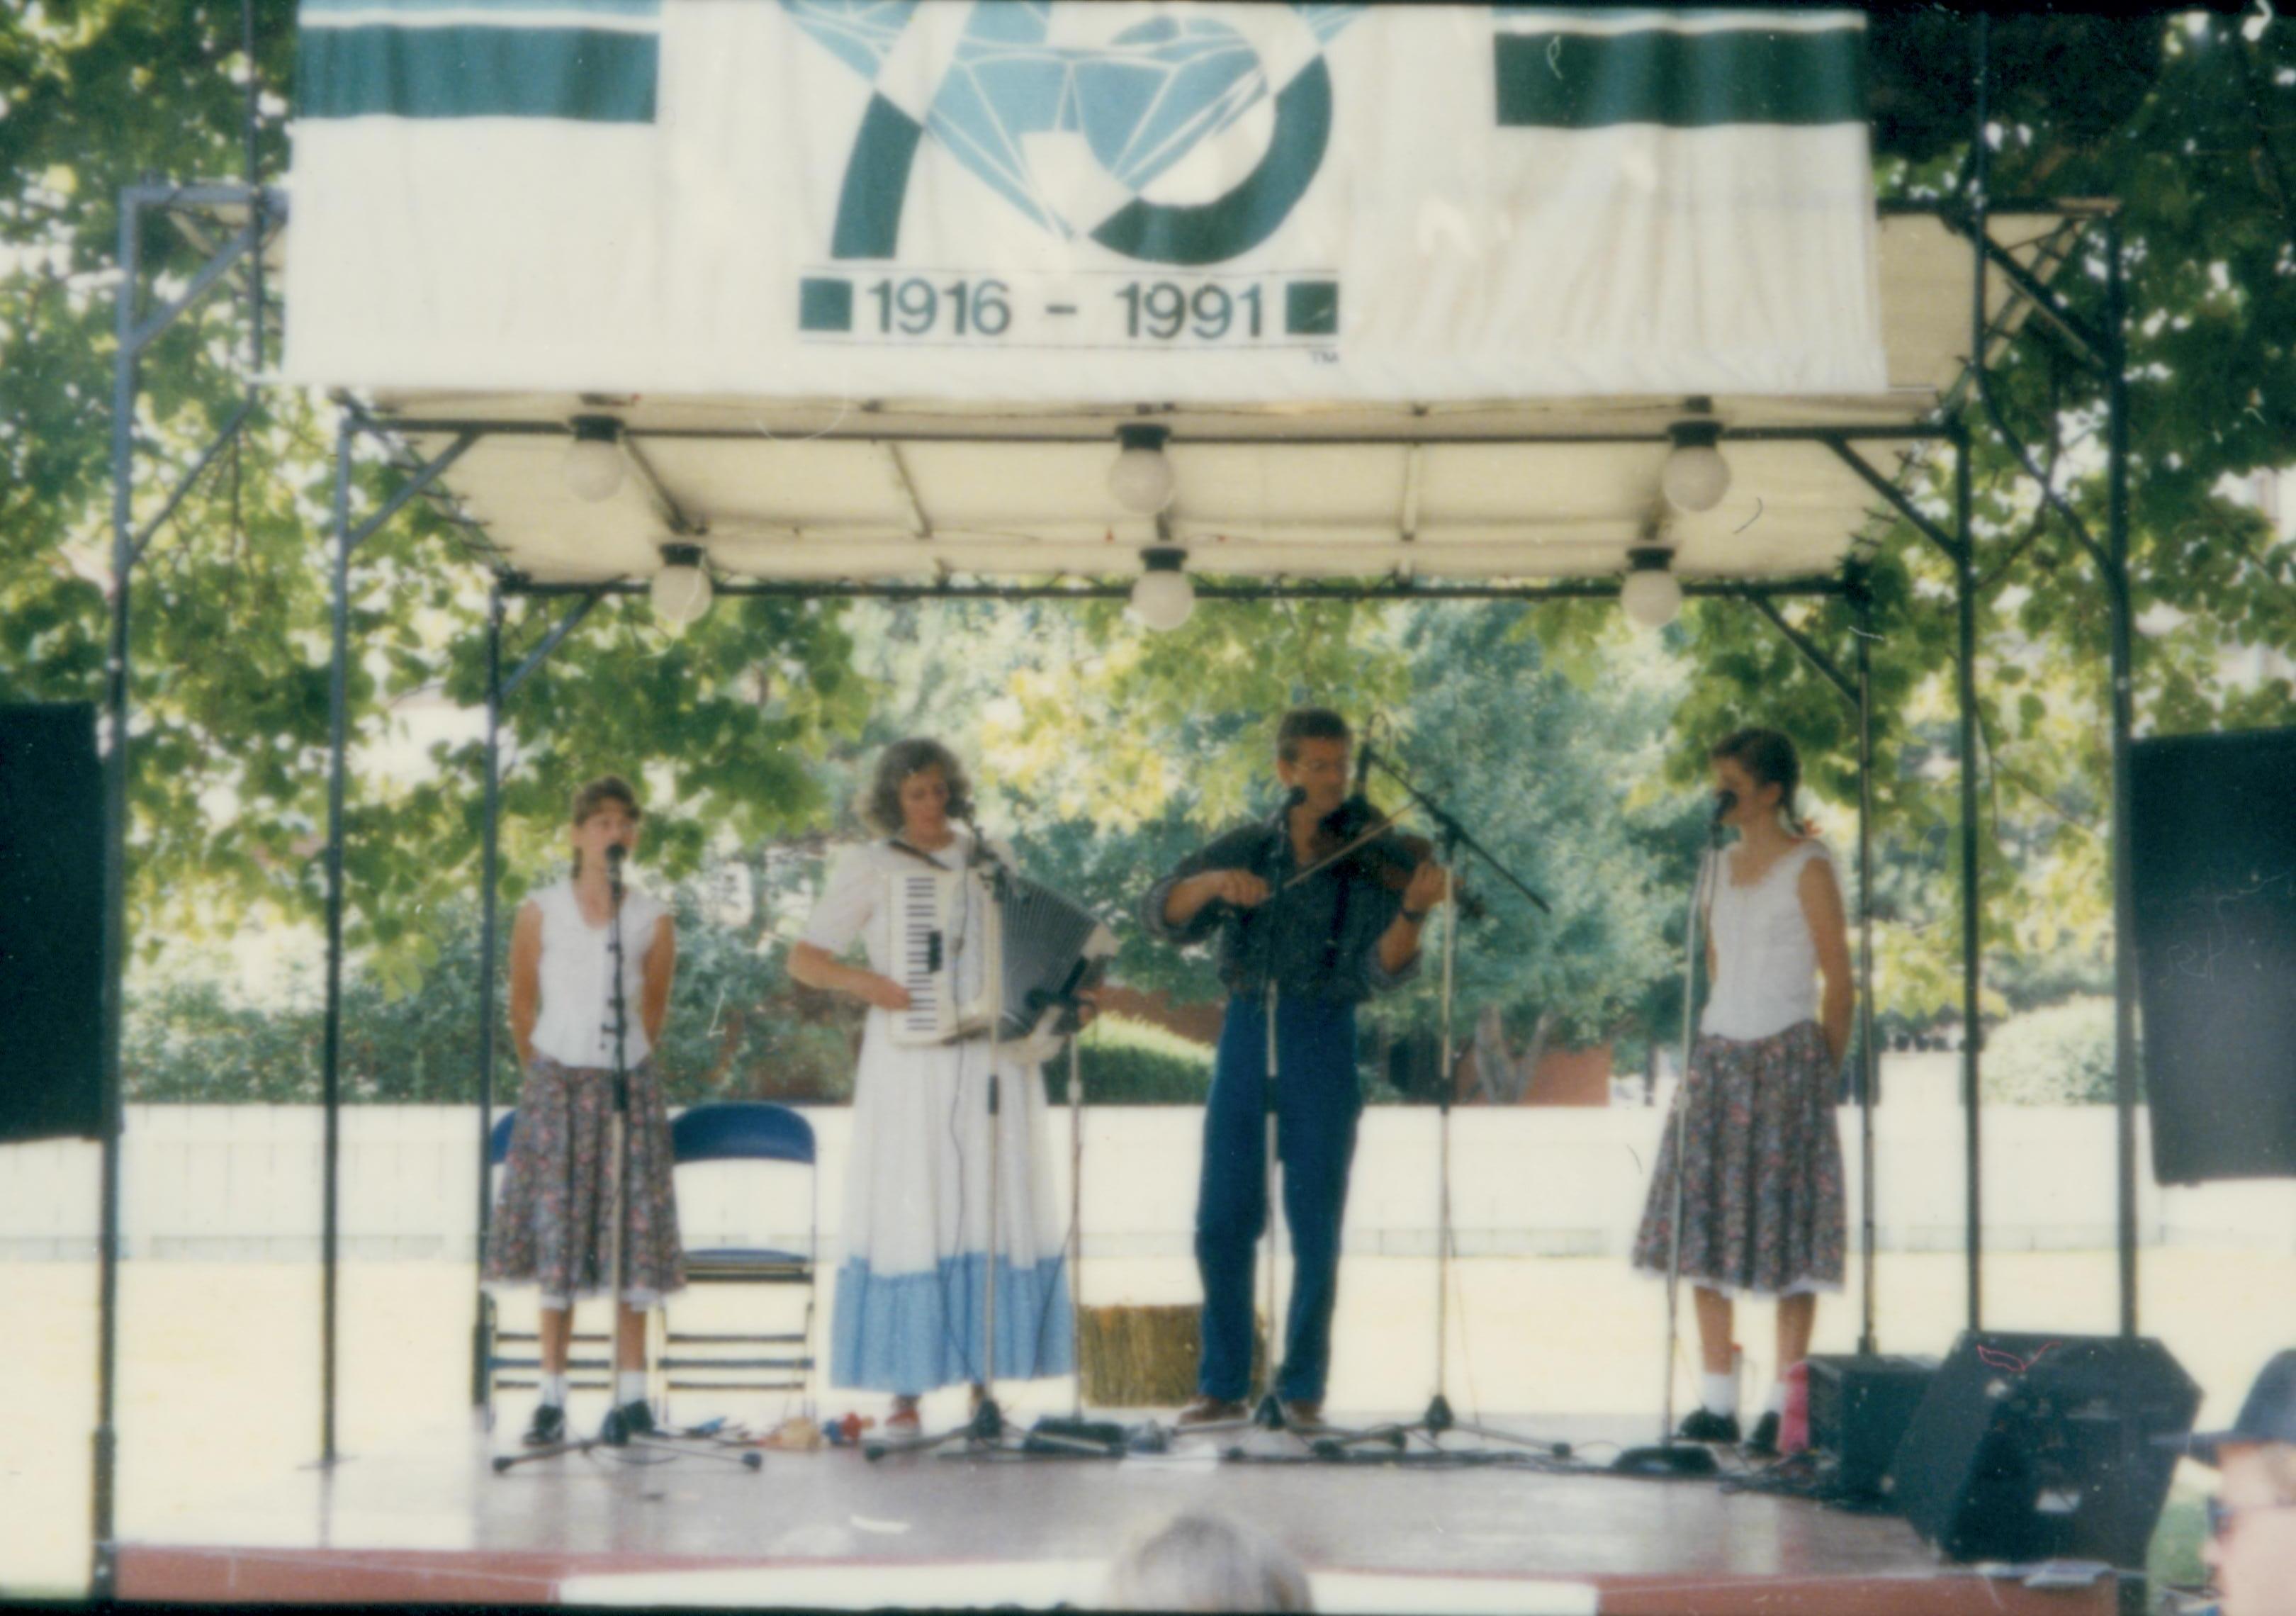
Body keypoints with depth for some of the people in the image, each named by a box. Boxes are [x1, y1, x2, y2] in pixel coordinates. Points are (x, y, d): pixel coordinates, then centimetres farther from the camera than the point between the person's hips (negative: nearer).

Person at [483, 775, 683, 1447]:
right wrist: (543, 1075, 11)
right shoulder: (539, 913, -1)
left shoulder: (654, 920, 1)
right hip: (557, 1087, -1)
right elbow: (521, 1007, 8)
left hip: (628, 1087, 1)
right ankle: (552, 1399, 2)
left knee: (631, 1241, -1)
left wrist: (626, 1067, 12)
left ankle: (631, 1393, 3)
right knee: (555, 1239, 0)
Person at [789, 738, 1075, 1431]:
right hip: (913, 1061, -3)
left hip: (993, 1057, 3)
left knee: (997, 1214, 0)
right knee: (911, 1214, -7)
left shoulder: (988, 859, 14)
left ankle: (985, 1383, 4)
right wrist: (865, 983, -17)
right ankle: (904, 1391, -5)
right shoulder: (868, 868, 4)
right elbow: (803, 960, 0)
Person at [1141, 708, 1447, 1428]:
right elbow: (1163, 916, -3)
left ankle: (1303, 1387, 10)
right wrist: (1214, 882, -22)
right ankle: (1223, 1384, 13)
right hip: (1246, 1037, 2)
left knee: (1316, 1226, 0)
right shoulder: (1244, 849, 7)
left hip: (1323, 1044, -2)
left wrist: (1413, 910, -30)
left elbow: (1380, 969, -12)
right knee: (1223, 1220, 2)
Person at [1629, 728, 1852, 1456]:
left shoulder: (1807, 868, -5)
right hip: (1719, 1054, 7)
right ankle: (1716, 1402, 5)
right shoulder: (1722, 868, 14)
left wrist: (1823, 1068, -3)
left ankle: (1784, 1403, -2)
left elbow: (1839, 979, -5)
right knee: (1706, 1225, 2)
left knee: (1785, 1228, -5)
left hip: (1785, 1056, -6)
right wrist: (1710, 1053, 13)